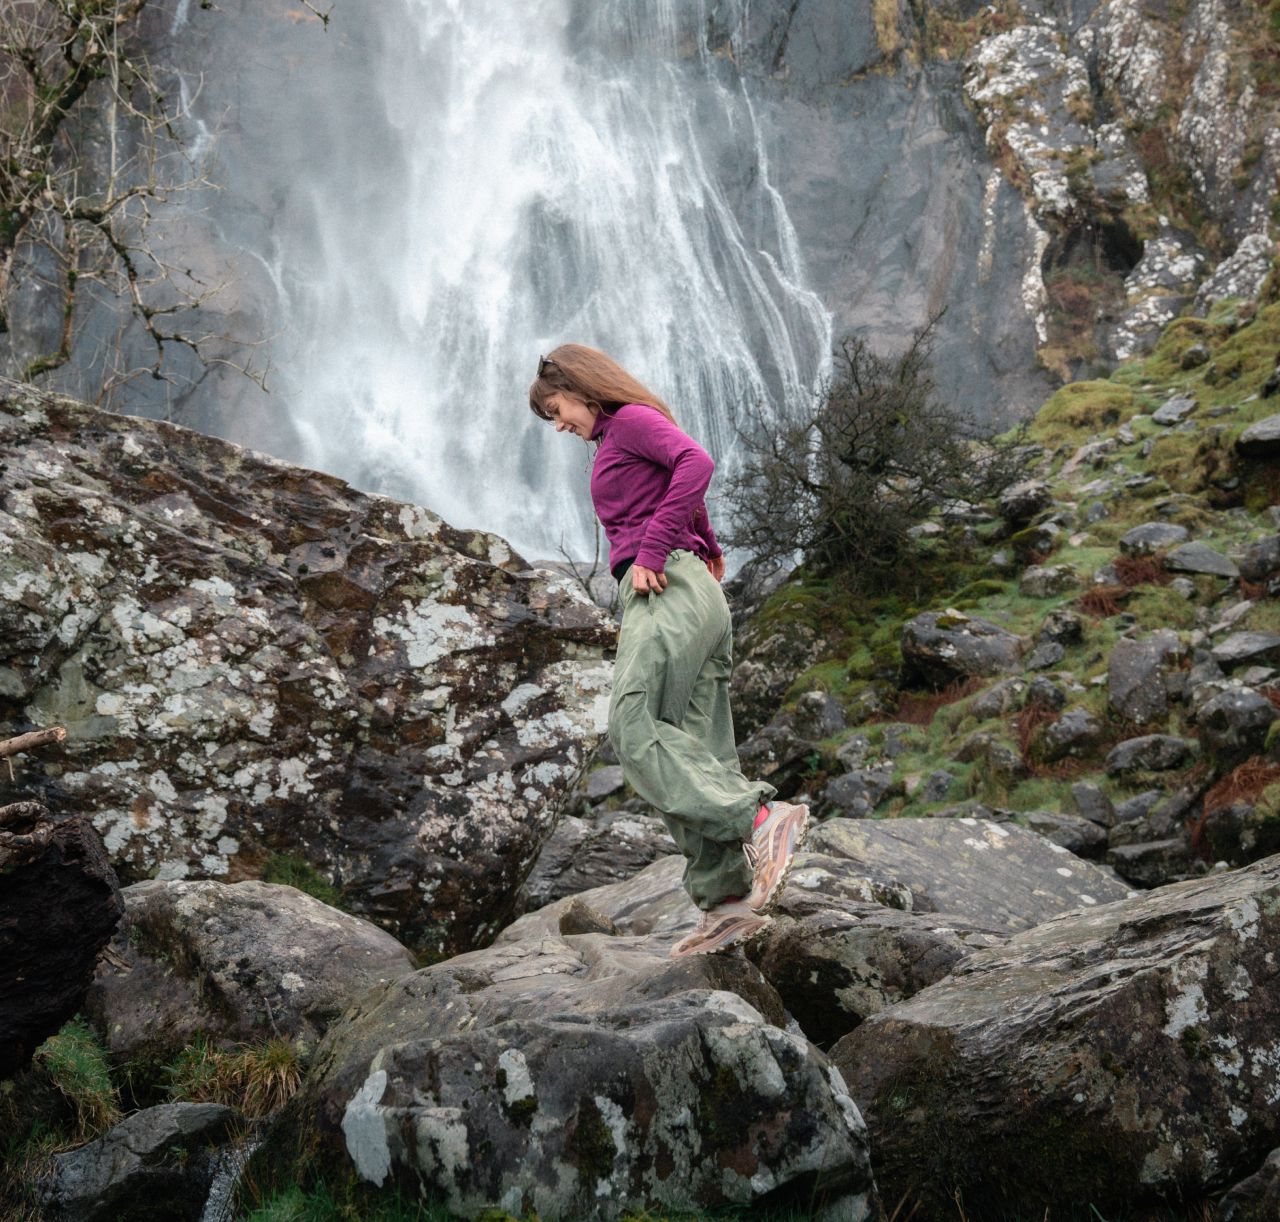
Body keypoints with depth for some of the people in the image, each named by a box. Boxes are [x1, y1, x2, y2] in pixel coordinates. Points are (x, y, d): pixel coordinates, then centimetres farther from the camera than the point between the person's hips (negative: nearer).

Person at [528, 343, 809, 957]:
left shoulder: (631, 419, 1)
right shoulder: (618, 446, 28)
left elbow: (696, 463, -17)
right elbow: (688, 504, 41)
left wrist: (652, 549, -18)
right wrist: (706, 548, 54)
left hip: (668, 587, -10)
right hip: (697, 597, 10)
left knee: (636, 729, -22)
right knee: (694, 753, 0)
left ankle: (762, 818, -33)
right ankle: (728, 900, -6)